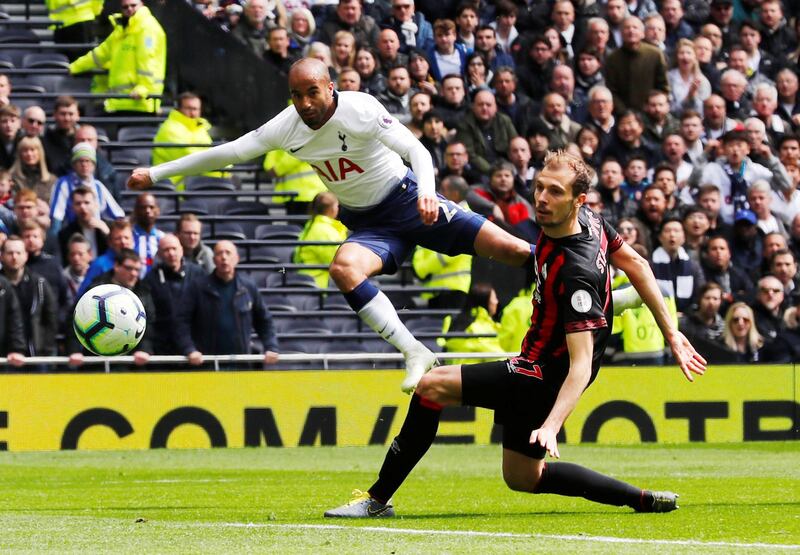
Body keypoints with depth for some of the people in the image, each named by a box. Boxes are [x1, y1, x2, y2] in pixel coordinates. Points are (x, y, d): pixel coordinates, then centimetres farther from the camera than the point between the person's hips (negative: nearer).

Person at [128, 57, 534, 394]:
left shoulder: (360, 109, -20)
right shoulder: (286, 128, -8)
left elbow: (416, 150, -25)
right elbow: (228, 152, -2)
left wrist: (426, 191, -45)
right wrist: (156, 173, -2)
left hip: (407, 200, -3)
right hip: (367, 223, 3)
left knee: (512, 250, -17)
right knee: (344, 268, -31)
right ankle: (415, 355, -28)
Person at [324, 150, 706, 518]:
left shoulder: (576, 273, -30)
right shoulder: (588, 219, -5)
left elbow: (581, 363, -33)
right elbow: (635, 264, 10)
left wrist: (551, 426, -43)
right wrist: (671, 334, 16)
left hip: (545, 376, -10)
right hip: (537, 367, 10)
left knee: (431, 386, -15)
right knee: (522, 478, 22)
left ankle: (378, 498, -9)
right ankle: (645, 500, 23)